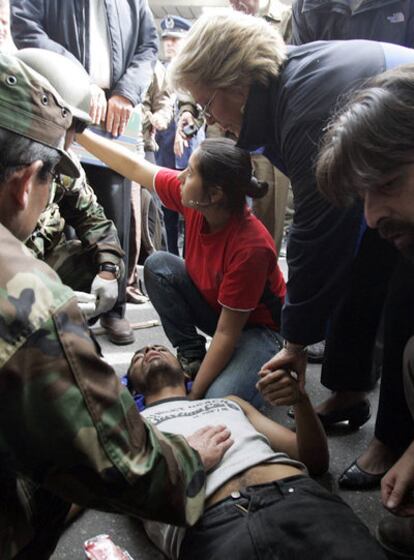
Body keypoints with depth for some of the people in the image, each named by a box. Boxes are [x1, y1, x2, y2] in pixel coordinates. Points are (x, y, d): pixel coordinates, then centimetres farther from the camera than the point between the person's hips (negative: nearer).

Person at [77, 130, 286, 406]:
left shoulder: (252, 246, -36)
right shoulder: (194, 198, -20)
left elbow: (227, 333, -30)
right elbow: (133, 167, -7)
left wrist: (194, 394, -25)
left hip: (257, 325, -6)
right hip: (213, 306, 6)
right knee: (157, 265, -15)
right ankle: (192, 356, -2)